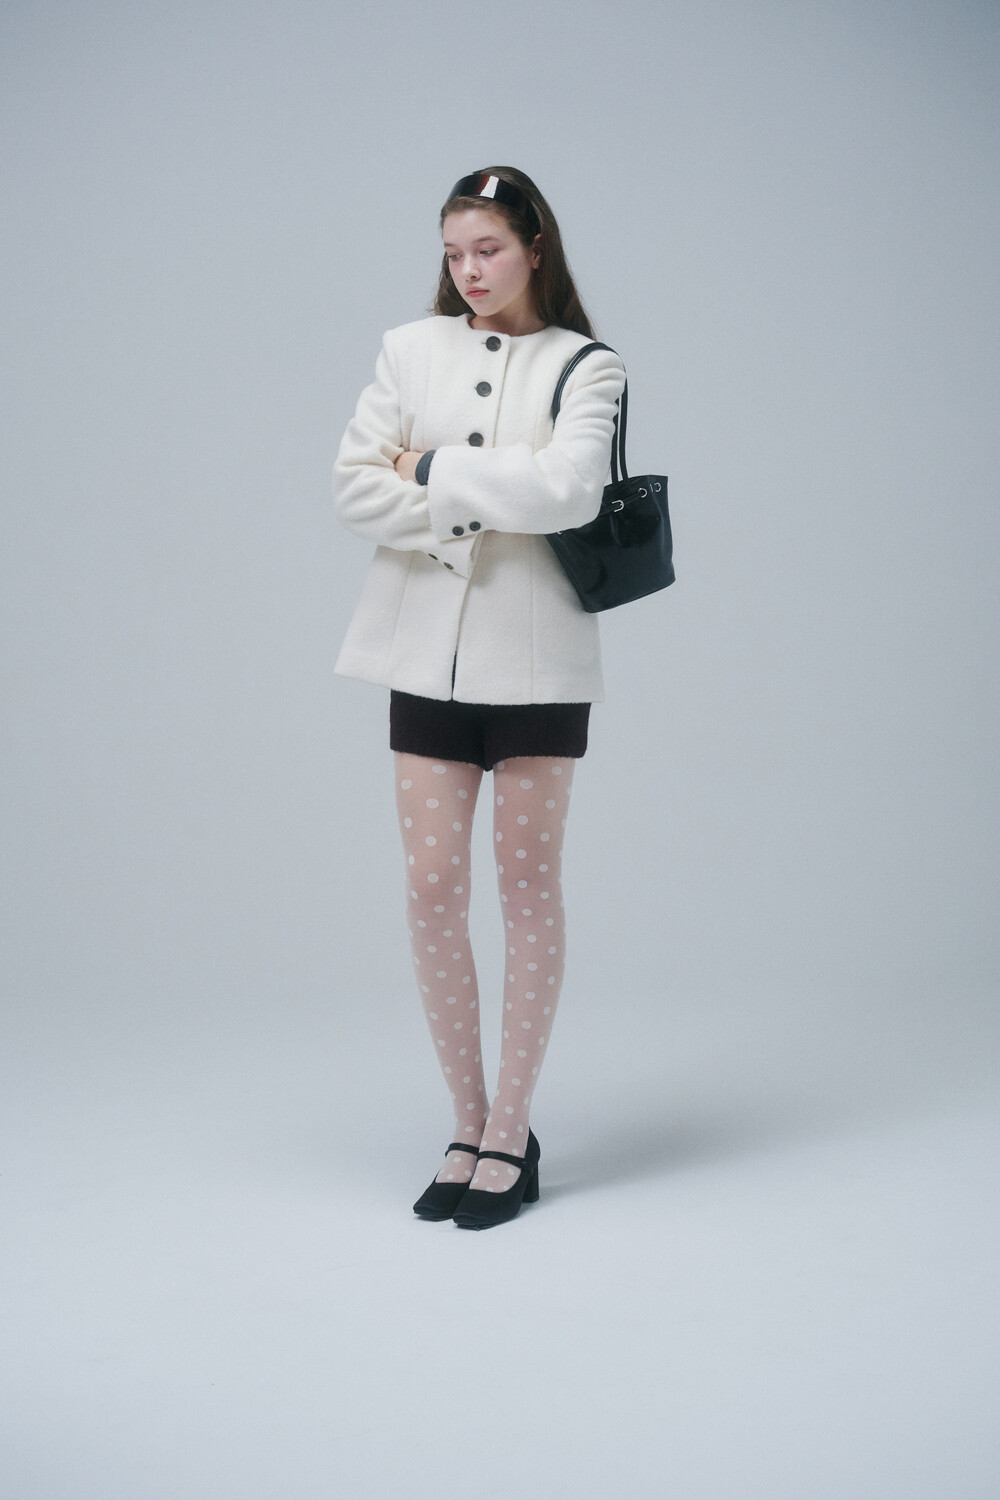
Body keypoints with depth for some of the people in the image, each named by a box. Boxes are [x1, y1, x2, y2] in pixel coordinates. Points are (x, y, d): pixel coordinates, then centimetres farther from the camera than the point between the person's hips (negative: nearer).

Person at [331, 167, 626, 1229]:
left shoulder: (582, 366, 1)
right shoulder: (408, 350, 9)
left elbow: (568, 488, -16)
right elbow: (354, 486, 0)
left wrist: (433, 474, -9)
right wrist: (481, 507, -9)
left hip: (535, 651, -2)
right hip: (426, 645, 3)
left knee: (528, 882, 4)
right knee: (432, 886, 0)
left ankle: (511, 1135, 13)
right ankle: (467, 1127, 14)